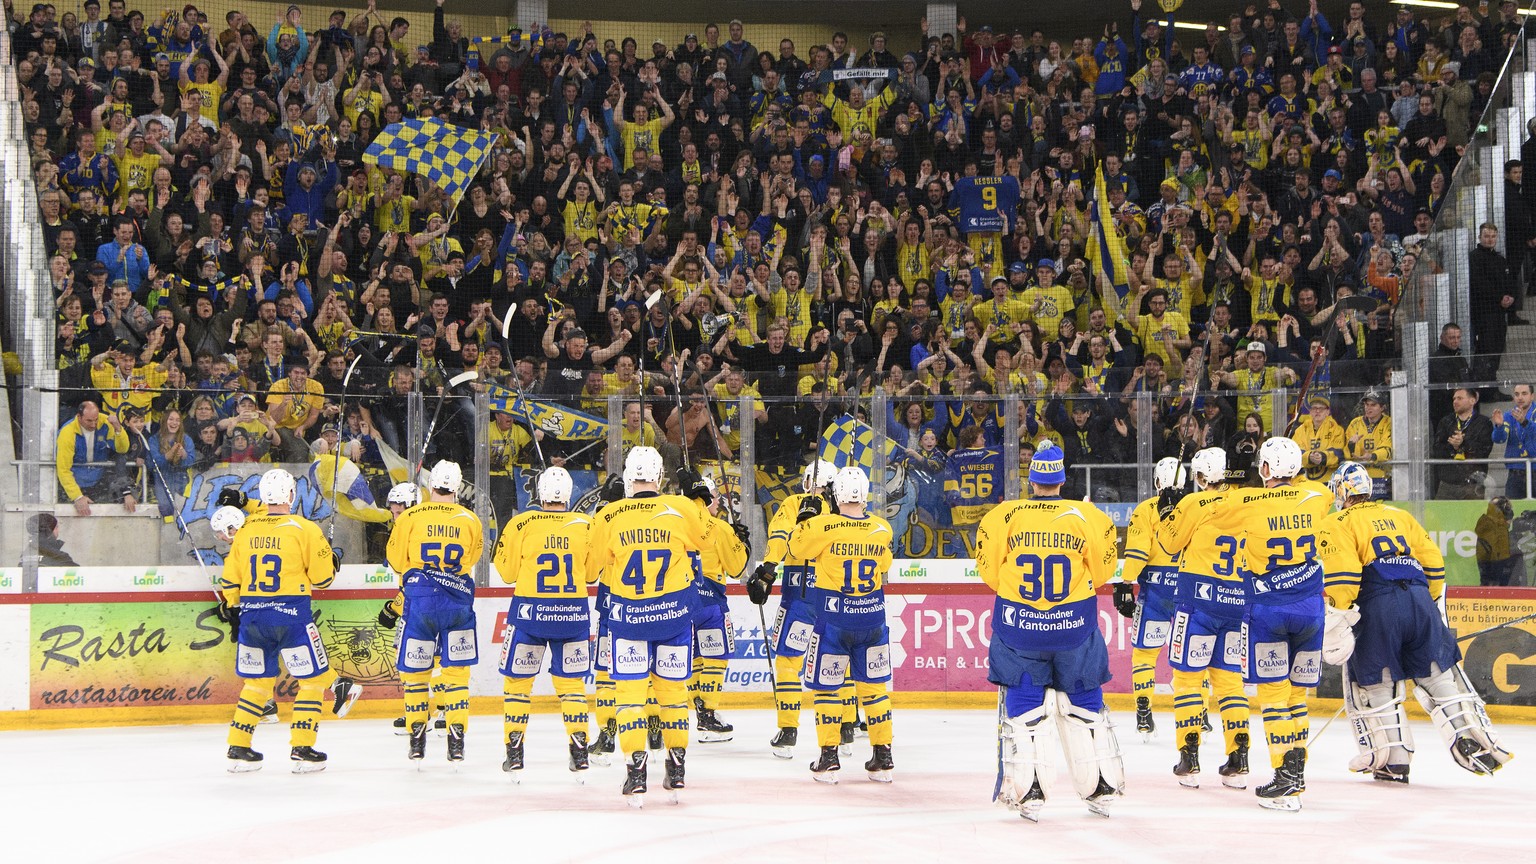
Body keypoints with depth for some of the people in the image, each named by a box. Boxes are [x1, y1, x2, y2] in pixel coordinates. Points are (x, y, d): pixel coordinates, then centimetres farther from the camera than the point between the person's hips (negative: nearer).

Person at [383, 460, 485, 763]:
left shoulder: (410, 517, -1)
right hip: (458, 601, 1)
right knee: (456, 670, 8)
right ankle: (456, 740, 0)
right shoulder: (470, 520, 4)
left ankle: (417, 740, 12)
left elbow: (396, 561, 6)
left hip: (419, 601, -1)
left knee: (414, 670, 10)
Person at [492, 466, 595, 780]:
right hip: (573, 613, 2)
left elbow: (507, 572, 0)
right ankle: (579, 751, 7)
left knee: (517, 679, 9)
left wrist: (498, 553, 18)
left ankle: (514, 752, 6)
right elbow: (592, 573, 6)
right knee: (571, 681, 11)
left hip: (529, 611, -2)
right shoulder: (585, 525, -2)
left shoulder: (521, 524, -6)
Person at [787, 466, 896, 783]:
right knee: (874, 686, 13)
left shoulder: (823, 526, -15)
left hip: (833, 622, -3)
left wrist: (807, 515, 14)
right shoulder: (881, 529, -3)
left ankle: (828, 757, 6)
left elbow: (797, 546, 2)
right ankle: (883, 756, 15)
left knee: (827, 686, 7)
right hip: (872, 619, 3)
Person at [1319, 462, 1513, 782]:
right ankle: (1477, 742, 2)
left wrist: (1339, 615, -10)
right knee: (1442, 675, 10)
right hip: (1419, 598, 5)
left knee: (1372, 683, 8)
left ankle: (1391, 758, 8)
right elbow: (1433, 560, 22)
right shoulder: (1399, 515, 26)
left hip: (1376, 606, -5)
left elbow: (1343, 571, -8)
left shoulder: (1337, 524, 8)